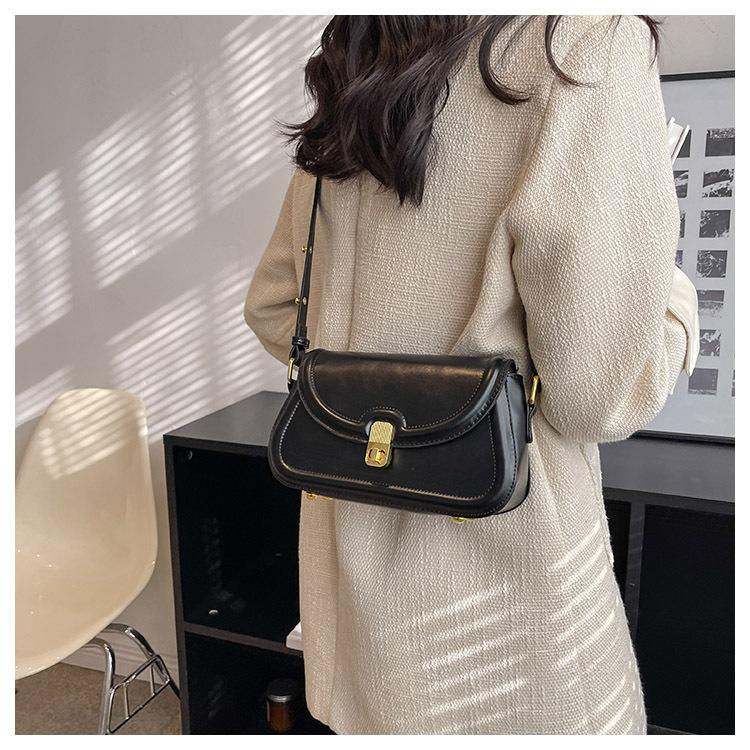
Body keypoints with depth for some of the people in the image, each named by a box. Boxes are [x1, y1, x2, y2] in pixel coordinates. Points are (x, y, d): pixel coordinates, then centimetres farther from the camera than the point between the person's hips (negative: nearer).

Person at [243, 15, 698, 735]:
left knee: (382, 727, 25)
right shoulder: (589, 40, -14)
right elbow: (595, 391, -17)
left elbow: (271, 308, 12)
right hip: (496, 559, -6)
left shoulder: (353, 84, 7)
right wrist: (671, 292, 3)